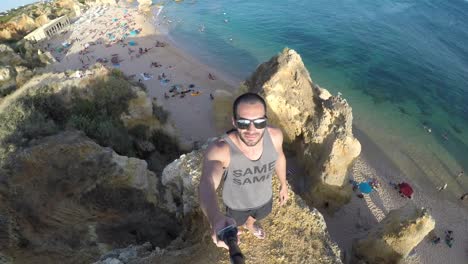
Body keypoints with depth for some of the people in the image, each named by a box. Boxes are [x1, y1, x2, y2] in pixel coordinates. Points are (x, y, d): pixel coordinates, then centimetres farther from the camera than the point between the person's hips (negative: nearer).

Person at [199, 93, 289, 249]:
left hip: (264, 197, 3)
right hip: (236, 204, -2)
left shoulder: (275, 136, -30)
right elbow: (206, 185, -60)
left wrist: (283, 184, 8)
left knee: (254, 218, 36)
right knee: (235, 224, 32)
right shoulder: (219, 150, -43)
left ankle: (250, 224, 74)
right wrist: (216, 219, -80)